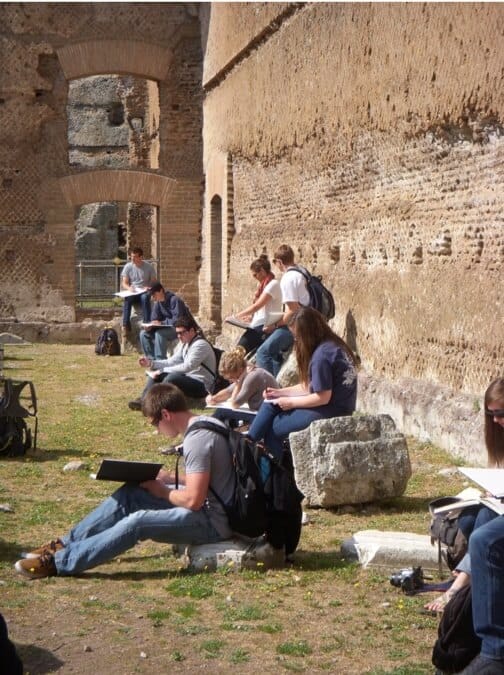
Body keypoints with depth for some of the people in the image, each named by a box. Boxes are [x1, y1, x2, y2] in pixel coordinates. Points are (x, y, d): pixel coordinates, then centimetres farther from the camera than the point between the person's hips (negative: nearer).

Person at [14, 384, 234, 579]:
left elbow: (193, 500, -25)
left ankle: (60, 563, -19)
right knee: (129, 493, 6)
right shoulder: (204, 423, 8)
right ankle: (66, 545, 8)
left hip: (212, 521, -10)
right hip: (208, 505, 10)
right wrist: (171, 480, 7)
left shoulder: (197, 439, -23)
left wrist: (162, 492, -7)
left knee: (138, 522, -24)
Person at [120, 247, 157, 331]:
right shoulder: (128, 267, 4)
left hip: (144, 292, -1)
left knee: (145, 297, -38)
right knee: (127, 299, -35)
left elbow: (154, 282, 4)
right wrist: (129, 288, -21)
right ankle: (126, 325, -36)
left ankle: (147, 323, -40)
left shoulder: (149, 267, 2)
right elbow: (124, 283, 2)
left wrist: (149, 288, -19)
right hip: (132, 292, 1)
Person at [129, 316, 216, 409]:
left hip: (202, 385, -10)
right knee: (155, 371, 3)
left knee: (171, 378, -34)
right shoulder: (185, 343, 10)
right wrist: (150, 362, -2)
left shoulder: (201, 345, -18)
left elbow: (187, 367, -27)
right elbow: (172, 361, 12)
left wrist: (162, 371, -26)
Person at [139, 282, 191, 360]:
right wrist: (151, 326, -17)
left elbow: (177, 321, -26)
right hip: (168, 328, 8)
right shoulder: (157, 303, 4)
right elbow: (154, 319, 5)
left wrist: (161, 323, -24)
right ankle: (152, 359, -8)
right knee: (143, 334, -7)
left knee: (159, 333, -33)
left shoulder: (174, 300, -19)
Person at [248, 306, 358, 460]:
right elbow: (311, 385, 14)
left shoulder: (322, 355, -22)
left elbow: (322, 397, -21)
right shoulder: (333, 344, 9)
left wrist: (291, 402, -8)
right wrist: (280, 392, 12)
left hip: (330, 413, -10)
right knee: (271, 404, 10)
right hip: (336, 406, 10)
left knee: (272, 427, 6)